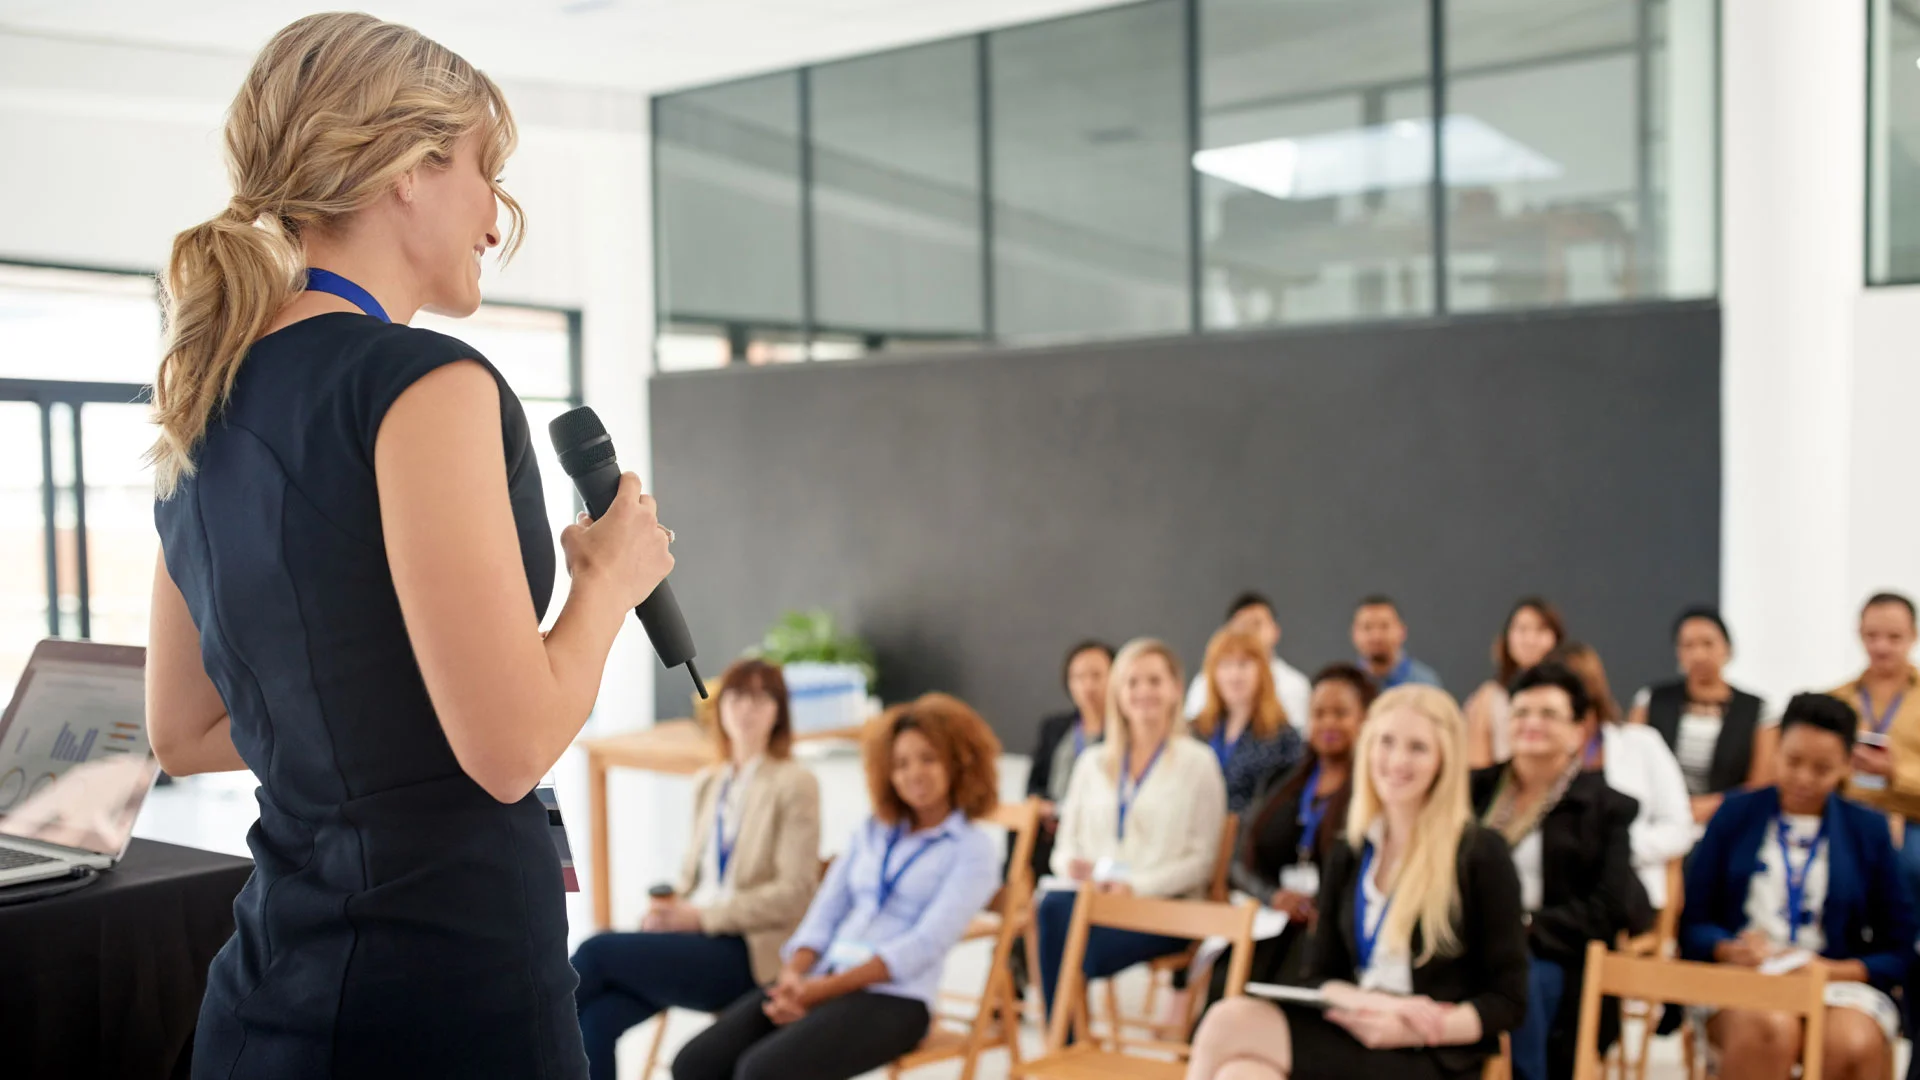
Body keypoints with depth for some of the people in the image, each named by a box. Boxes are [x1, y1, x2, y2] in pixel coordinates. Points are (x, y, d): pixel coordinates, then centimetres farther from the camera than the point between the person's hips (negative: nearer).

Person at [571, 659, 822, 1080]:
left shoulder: (794, 784, -1)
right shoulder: (708, 783, 19)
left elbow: (794, 892, -8)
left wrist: (703, 915, -14)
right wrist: (670, 907, 0)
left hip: (745, 954, -6)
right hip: (696, 936, 6)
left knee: (597, 950, -22)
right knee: (595, 1017, -23)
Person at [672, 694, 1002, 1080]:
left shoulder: (974, 848, 2)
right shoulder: (871, 832, 20)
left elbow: (925, 945, -9)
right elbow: (825, 914, 13)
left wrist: (822, 990, -17)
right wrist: (794, 974, -9)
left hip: (893, 997, -6)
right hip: (818, 981, 6)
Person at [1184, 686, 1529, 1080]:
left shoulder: (1482, 855, 1)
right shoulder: (1347, 856, 16)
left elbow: (1508, 1000, 0)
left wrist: (1412, 1030, -16)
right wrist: (1377, 1005, -8)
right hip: (1356, 1033, 5)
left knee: (1232, 1024, -29)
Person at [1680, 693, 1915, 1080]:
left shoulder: (1869, 830, 11)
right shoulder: (1736, 813, 10)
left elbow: (1898, 952, 10)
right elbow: (1693, 923, 8)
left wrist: (1831, 971, -8)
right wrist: (1731, 950, -13)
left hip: (1841, 984, 1)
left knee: (1855, 1045, -34)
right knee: (1770, 1027, -36)